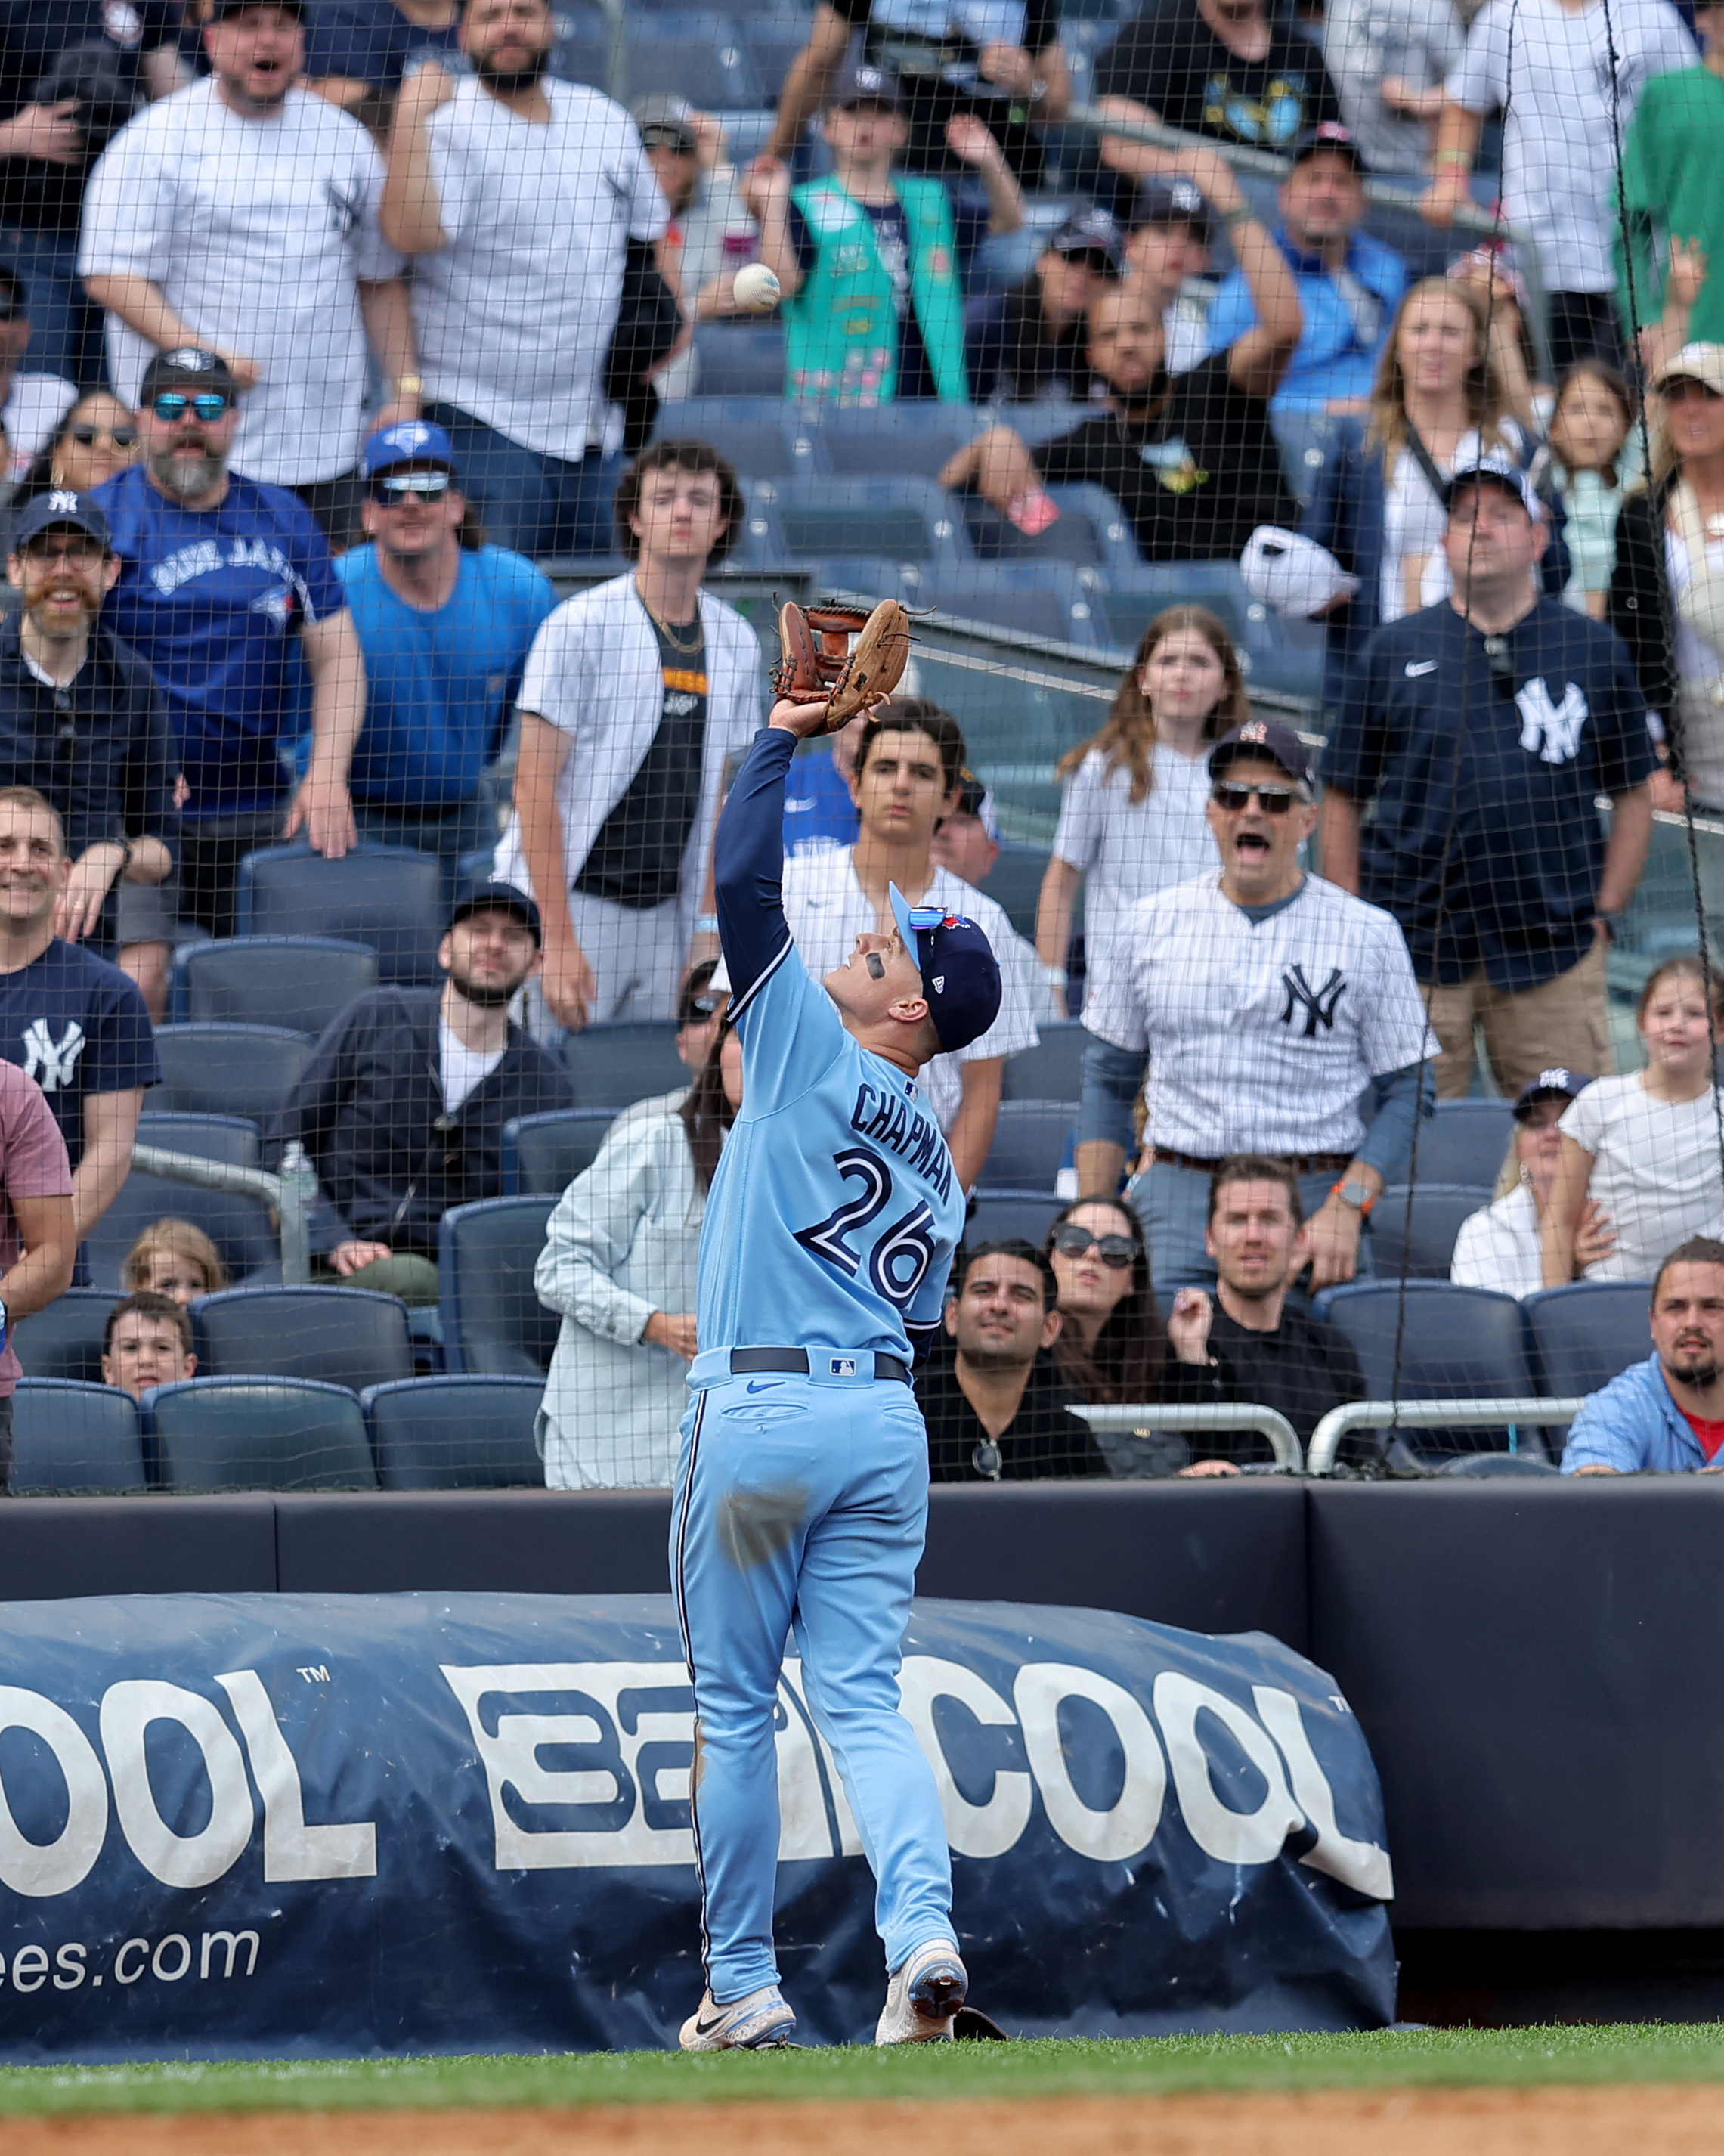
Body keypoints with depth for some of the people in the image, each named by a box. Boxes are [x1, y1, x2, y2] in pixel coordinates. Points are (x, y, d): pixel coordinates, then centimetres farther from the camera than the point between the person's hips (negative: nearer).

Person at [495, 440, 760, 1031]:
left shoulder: (736, 643, 10)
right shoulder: (581, 626, -7)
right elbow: (535, 789, -10)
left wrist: (709, 930, 8)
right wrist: (560, 941, -16)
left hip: (664, 916, 5)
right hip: (572, 904, -5)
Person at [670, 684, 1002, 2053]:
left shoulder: (810, 1047, -4)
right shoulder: (938, 1161, 16)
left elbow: (744, 881, -6)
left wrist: (785, 736, 3)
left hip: (764, 1411, -6)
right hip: (891, 1416, 6)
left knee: (734, 1707, 3)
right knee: (865, 1697, 4)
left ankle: (741, 1982, 7)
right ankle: (923, 1932, -16)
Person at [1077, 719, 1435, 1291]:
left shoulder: (1368, 935, 5)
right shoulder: (1151, 923, 12)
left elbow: (1407, 1091, 3)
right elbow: (1108, 1079, 16)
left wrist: (1347, 1205, -11)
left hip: (1315, 1196, -2)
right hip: (1178, 1198, 2)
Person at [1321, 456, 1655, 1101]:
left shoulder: (1594, 651, 9)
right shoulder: (1393, 653, 8)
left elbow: (1632, 795, 12)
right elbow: (1342, 800, 9)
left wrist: (1604, 915, 2)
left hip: (1552, 953, 0)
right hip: (1413, 945, 0)